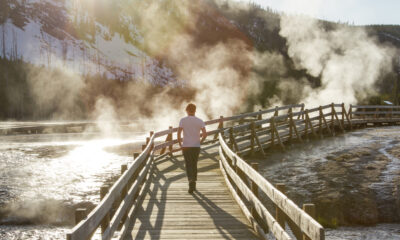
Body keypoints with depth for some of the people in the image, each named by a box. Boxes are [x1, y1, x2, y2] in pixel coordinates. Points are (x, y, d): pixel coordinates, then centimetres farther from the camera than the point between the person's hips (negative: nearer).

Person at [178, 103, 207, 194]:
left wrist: (180, 144, -1)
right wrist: (200, 141, 7)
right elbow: (205, 134, -10)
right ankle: (193, 185, 21)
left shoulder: (183, 120, -4)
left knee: (188, 165, 3)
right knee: (194, 165, 15)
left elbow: (179, 133, -13)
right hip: (196, 146, 2)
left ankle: (191, 180, -22)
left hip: (186, 146, -2)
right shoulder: (200, 121, 0)